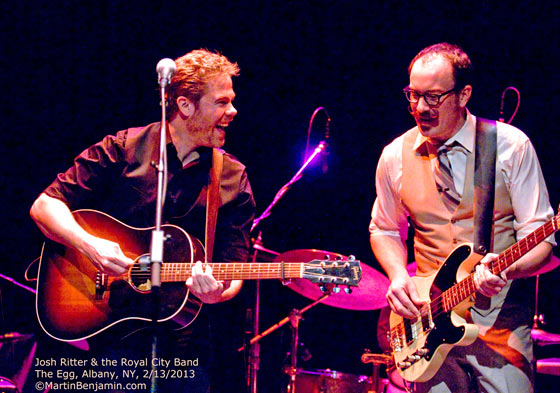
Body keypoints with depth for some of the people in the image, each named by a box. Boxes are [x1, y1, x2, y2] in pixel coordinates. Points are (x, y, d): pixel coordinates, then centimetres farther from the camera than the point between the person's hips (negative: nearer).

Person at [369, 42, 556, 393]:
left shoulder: (510, 146, -6)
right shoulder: (395, 157, 2)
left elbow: (540, 236, -6)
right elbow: (384, 230, 16)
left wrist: (506, 269, -26)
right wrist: (398, 276, -3)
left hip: (500, 315, -2)